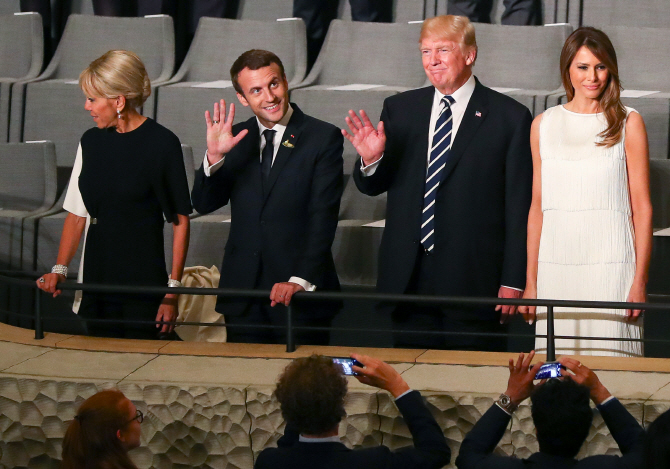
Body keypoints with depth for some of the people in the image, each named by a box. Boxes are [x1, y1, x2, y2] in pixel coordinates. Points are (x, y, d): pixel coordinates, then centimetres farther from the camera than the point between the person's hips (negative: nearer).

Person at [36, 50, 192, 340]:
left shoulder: (161, 143, -7)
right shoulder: (91, 142, 10)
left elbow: (180, 221, -7)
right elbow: (77, 213, 13)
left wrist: (173, 289, -11)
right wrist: (59, 269, -1)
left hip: (144, 288, -5)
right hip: (95, 283, 5)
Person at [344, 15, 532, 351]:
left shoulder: (509, 117, 0)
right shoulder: (399, 109, 11)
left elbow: (519, 207, -2)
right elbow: (371, 186, 13)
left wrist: (513, 282, -6)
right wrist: (371, 159, -11)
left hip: (475, 280, -3)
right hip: (408, 278, 3)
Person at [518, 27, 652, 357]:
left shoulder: (627, 123, 5)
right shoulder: (543, 125, 13)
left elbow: (641, 207, 2)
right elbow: (537, 207, 14)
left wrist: (640, 280, -8)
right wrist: (530, 281, 7)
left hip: (610, 262, -2)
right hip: (556, 264, 3)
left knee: (609, 354, -9)